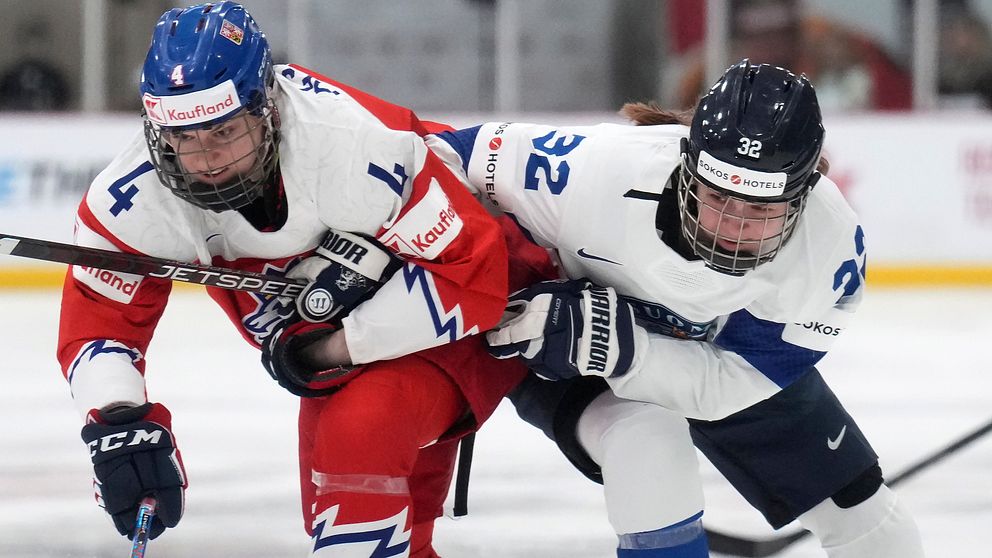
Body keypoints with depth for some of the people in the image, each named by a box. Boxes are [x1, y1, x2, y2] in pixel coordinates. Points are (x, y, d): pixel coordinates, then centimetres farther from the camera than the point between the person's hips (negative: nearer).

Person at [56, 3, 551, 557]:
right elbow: (99, 319, -10)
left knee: (361, 433, -31)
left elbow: (470, 270, -30)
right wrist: (117, 424, -29)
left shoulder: (364, 146, -37)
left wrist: (336, 349, -26)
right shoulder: (136, 195, -20)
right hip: (337, 344, 7)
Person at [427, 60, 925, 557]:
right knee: (645, 438, -34)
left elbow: (729, 383, -30)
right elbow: (446, 158, -28)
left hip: (722, 350, 3)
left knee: (850, 499, 9)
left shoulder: (832, 246, -32)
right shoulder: (603, 170, -40)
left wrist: (610, 342, -42)